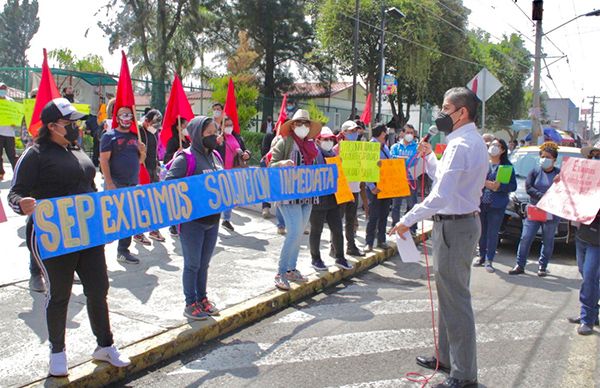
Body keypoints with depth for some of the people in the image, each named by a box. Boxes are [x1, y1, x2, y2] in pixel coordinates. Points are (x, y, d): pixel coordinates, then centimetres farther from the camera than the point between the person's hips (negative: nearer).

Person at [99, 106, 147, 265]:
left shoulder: (135, 137, 15)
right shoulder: (109, 136, -3)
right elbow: (104, 160, -10)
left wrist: (143, 152, -2)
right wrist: (109, 183, -18)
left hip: (132, 185, 6)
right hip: (115, 185, -6)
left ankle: (123, 251, 16)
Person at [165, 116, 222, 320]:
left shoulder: (215, 156, 8)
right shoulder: (185, 158, -14)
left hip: (212, 219, 7)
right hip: (192, 221, -6)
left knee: (204, 263, 18)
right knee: (192, 264, 5)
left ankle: (202, 298, 32)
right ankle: (190, 304, 19)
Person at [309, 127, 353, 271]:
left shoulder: (333, 154, 14)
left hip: (333, 199, 7)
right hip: (318, 199, -7)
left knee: (338, 229, 11)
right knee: (316, 231, 7)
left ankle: (339, 258, 24)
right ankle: (315, 259, 20)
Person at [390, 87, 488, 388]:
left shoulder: (460, 145, -19)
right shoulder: (472, 141, 14)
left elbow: (441, 195, -27)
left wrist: (407, 221, -21)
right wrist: (429, 157, 13)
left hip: (454, 226, -11)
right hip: (462, 220, 11)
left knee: (455, 300, -4)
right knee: (449, 294, 20)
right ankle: (447, 357, 33)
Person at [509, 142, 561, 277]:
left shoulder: (560, 174, 0)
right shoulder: (535, 171, 5)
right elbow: (528, 187, -5)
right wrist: (543, 196, -18)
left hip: (551, 213, -1)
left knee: (548, 241, 7)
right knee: (525, 238, -1)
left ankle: (542, 266, 20)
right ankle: (520, 265, 6)